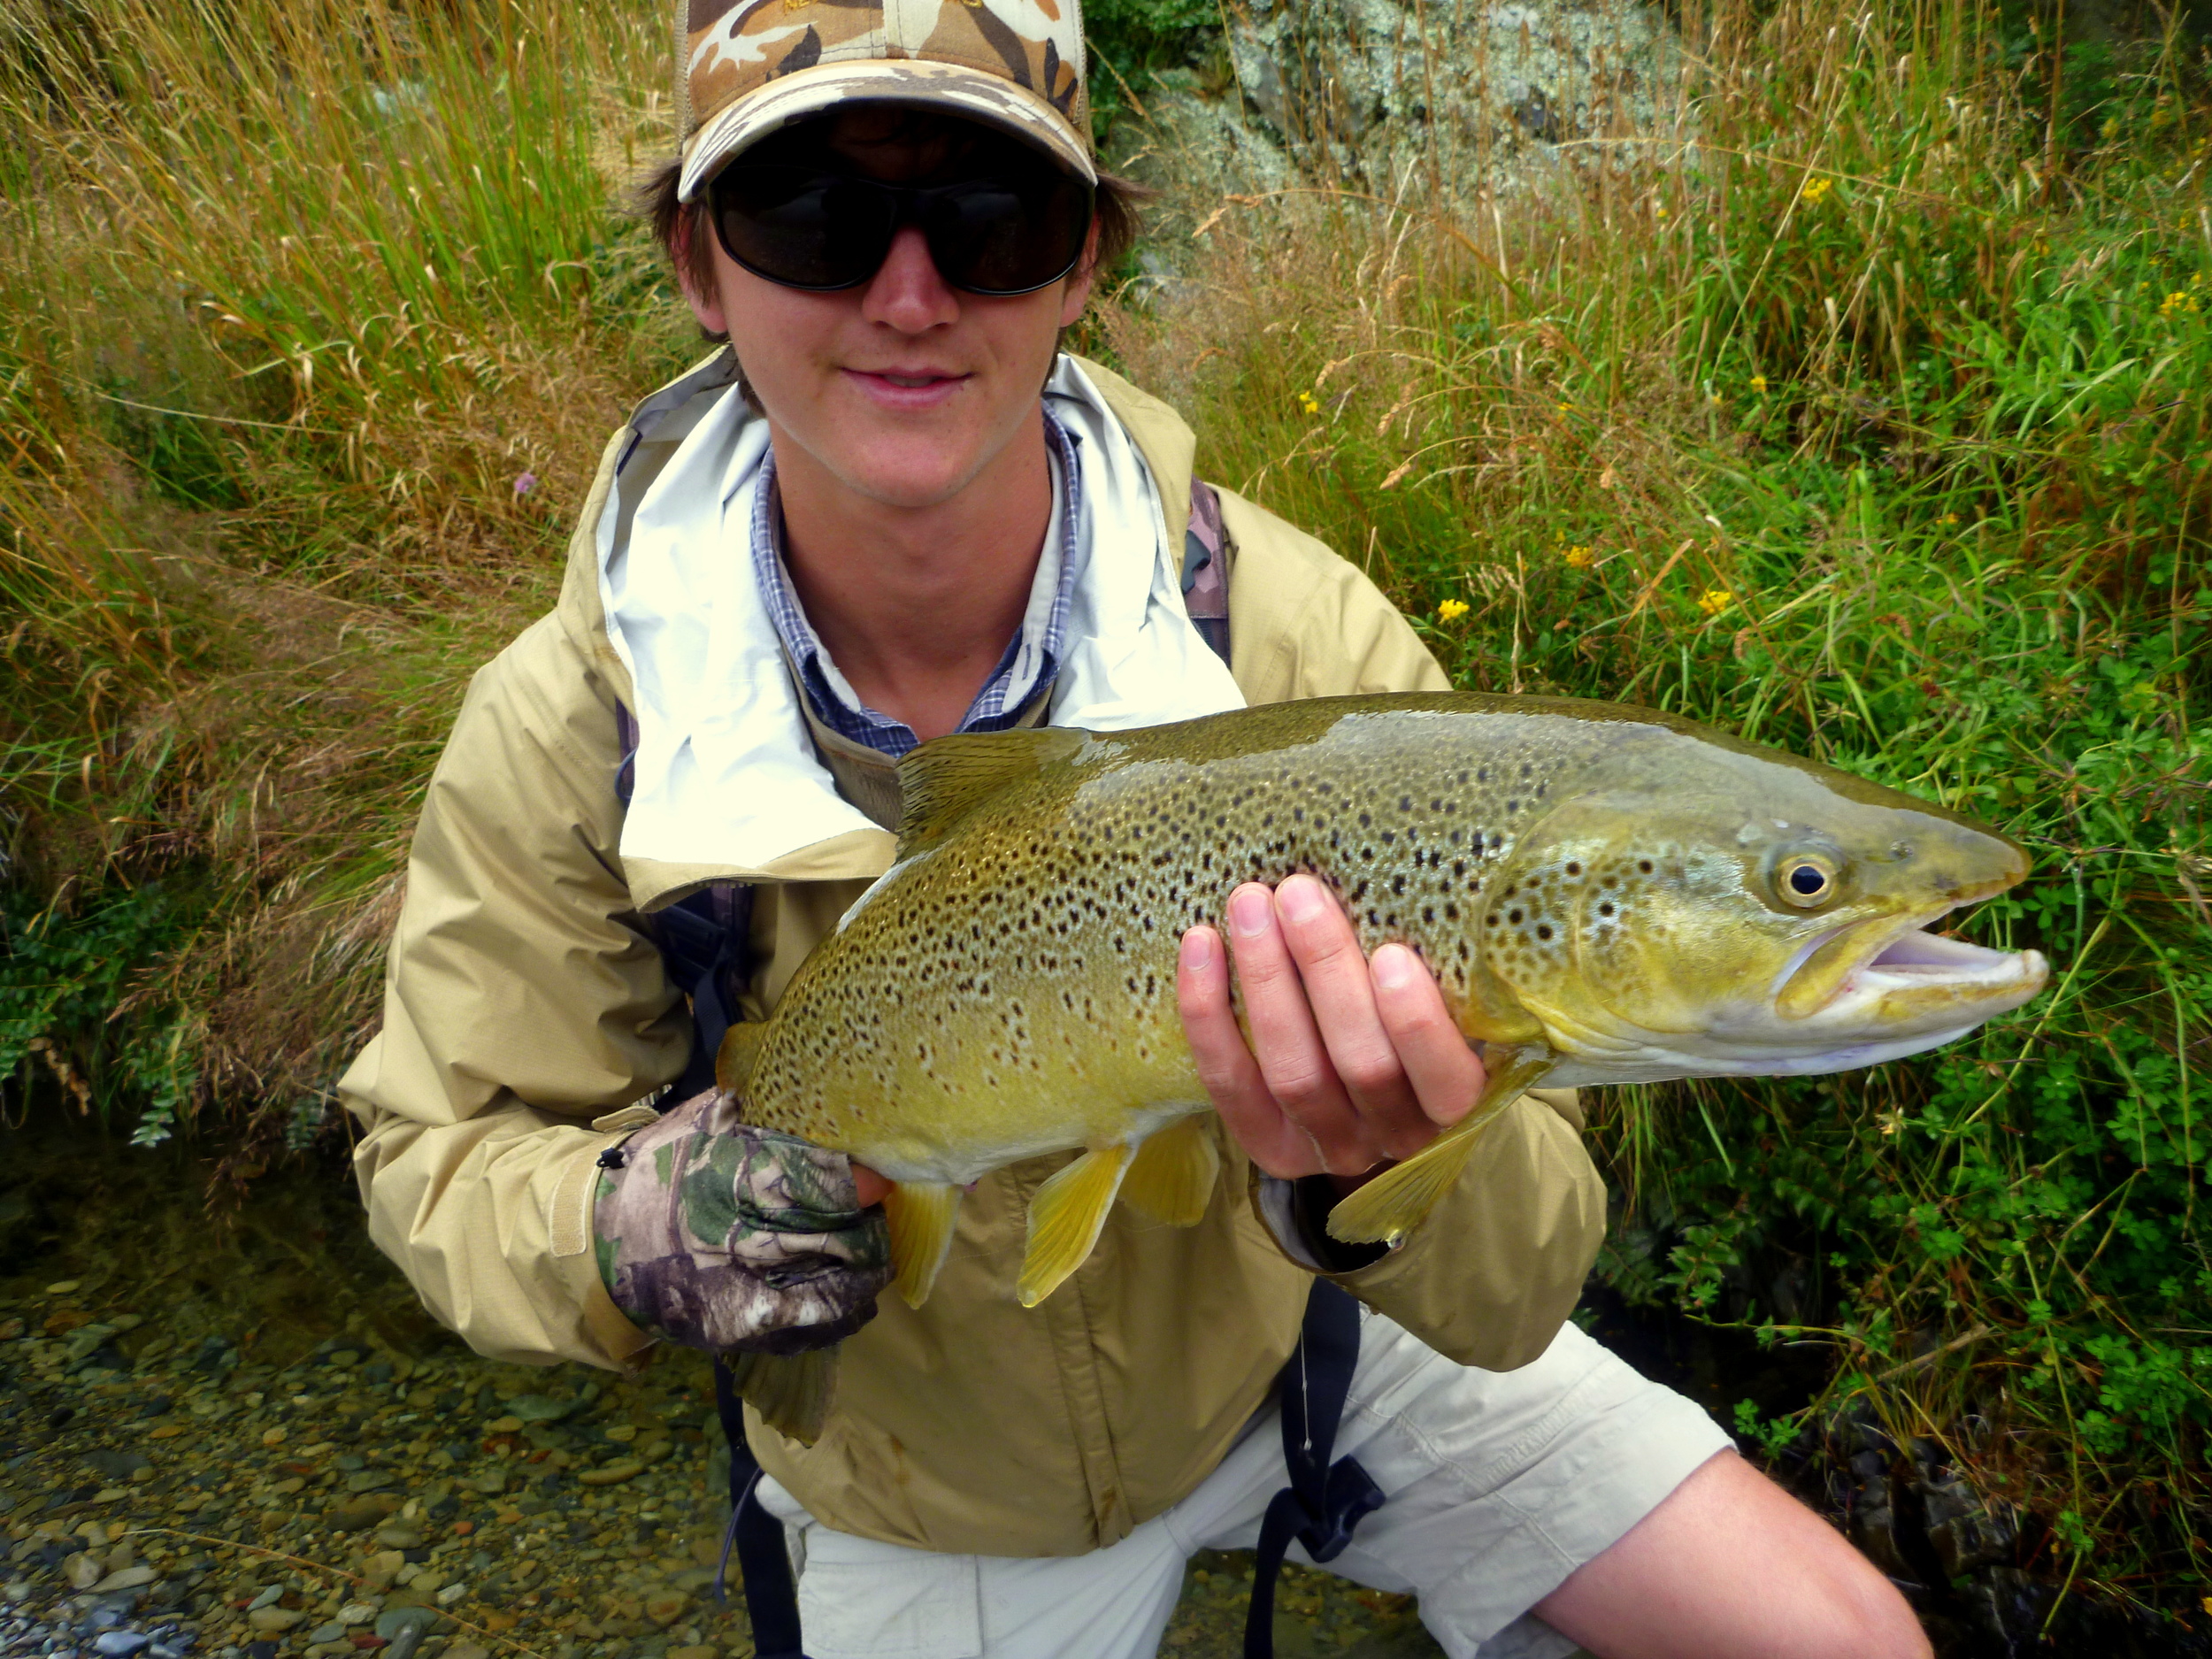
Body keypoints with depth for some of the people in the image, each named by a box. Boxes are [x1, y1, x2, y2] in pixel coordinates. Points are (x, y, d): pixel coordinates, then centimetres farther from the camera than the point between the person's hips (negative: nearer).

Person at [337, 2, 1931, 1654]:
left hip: (1312, 1339, 0)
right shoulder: (557, 737, -22)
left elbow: (1517, 1295, -24)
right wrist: (619, 1236, -31)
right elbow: (442, 1151, -9)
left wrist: (1383, 1179, -48)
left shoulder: (1298, 638, -26)